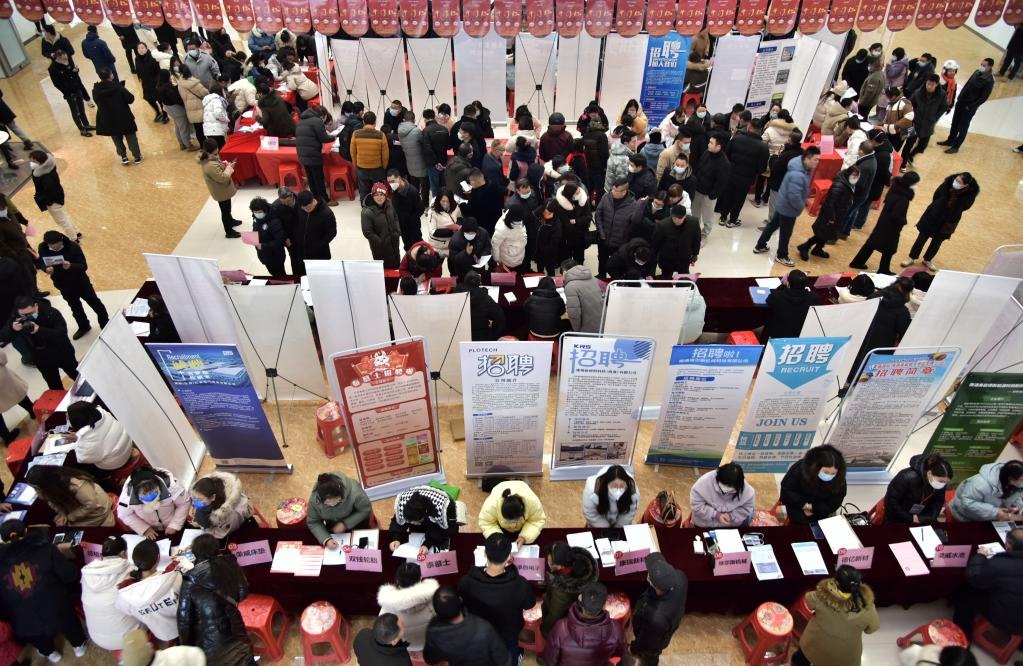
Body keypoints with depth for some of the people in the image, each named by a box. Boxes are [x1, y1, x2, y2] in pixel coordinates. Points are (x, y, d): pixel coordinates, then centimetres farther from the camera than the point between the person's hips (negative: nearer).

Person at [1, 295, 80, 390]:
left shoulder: (51, 312, -23)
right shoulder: (16, 317, -12)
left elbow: (62, 334, -32)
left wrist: (39, 330, -44)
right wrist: (12, 329, -34)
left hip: (62, 354, -3)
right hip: (42, 359, 3)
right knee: (55, 387, 18)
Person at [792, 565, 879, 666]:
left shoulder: (822, 596, -31)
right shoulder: (866, 608, -30)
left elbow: (809, 603, -8)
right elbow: (871, 629, -9)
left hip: (816, 644, 0)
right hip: (845, 655, 1)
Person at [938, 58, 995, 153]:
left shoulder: (989, 81, -20)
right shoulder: (977, 72, 0)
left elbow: (983, 98, -19)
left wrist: (970, 107, -17)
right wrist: (959, 98, 7)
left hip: (969, 108, -7)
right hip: (960, 102, 7)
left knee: (963, 128, 6)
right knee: (955, 124, 19)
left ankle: (955, 147, 17)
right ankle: (950, 141, 36)